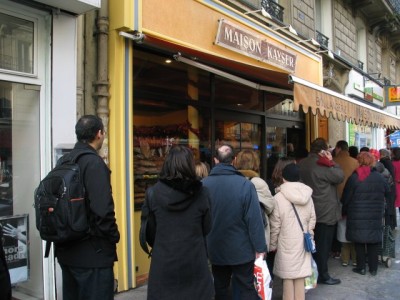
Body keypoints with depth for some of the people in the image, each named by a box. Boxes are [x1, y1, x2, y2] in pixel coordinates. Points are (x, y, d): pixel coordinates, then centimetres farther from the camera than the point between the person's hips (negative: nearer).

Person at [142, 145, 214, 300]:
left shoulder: (153, 193, -7)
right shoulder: (201, 193, -8)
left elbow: (150, 230, -1)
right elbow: (207, 229, 2)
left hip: (163, 261, 1)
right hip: (194, 261, 0)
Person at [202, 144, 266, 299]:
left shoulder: (204, 184, -9)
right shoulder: (245, 184, -18)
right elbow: (254, 219, -17)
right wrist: (260, 247, -7)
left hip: (215, 249, 3)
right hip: (241, 249, -2)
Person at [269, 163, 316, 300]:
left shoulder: (278, 197, -12)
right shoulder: (307, 195, 1)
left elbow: (275, 225, -9)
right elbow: (312, 220, 5)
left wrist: (272, 244, 3)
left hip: (286, 242, -4)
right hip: (302, 241, 4)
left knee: (288, 276, 5)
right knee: (300, 275, 12)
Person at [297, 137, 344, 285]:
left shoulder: (302, 164, 7)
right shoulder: (322, 165, -19)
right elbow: (340, 176, -14)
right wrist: (331, 161, -7)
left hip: (310, 211, 8)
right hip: (325, 212, -8)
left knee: (313, 242, 17)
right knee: (323, 244, 1)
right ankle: (323, 275, 9)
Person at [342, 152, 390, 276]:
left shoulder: (353, 178, -9)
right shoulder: (379, 177, -2)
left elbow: (346, 198, -5)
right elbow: (387, 193, 10)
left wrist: (344, 211, 8)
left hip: (357, 218, -2)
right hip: (375, 219, 2)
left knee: (359, 243, 9)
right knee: (373, 243, 12)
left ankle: (361, 267, 15)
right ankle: (373, 268, 18)